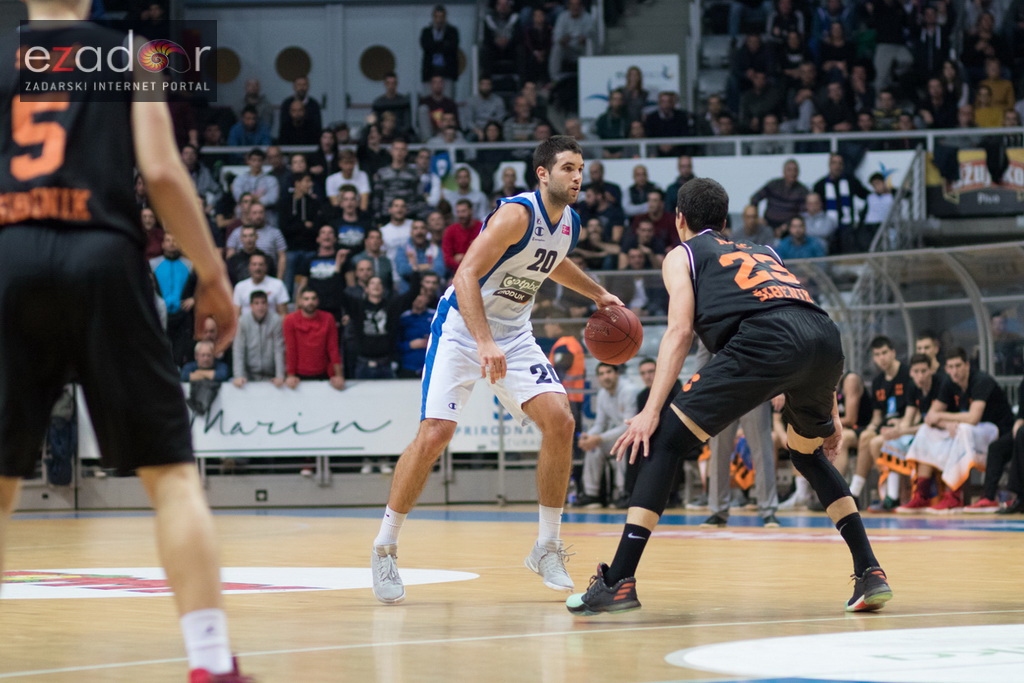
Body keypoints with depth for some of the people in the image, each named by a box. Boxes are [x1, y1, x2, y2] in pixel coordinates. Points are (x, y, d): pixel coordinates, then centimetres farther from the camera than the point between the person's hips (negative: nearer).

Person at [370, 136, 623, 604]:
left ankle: (547, 547, 2)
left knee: (559, 421, -9)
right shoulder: (516, 214, -24)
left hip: (514, 333, 7)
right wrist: (485, 344, -41)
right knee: (435, 433, -16)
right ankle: (385, 548, -1)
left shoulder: (569, 223, 2)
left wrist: (597, 294, 26)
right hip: (462, 326, -7)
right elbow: (467, 275, -32)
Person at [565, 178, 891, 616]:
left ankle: (619, 581, -7)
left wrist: (652, 411, -1)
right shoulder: (762, 252, 40)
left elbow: (680, 329, 7)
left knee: (663, 439, 3)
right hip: (826, 337, 6)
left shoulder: (682, 255, 24)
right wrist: (828, 412, 37)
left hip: (766, 341, -6)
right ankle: (870, 574, 23)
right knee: (808, 451, 32)